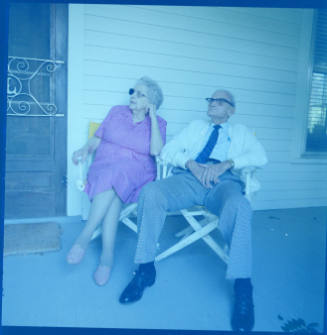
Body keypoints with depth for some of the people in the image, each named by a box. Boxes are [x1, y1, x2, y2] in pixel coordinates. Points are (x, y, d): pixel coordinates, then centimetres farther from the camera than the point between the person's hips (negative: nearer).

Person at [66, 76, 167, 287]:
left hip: (137, 174, -2)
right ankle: (108, 254, -32)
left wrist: (152, 118, -4)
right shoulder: (116, 112, 17)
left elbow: (156, 151, -8)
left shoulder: (158, 123, 11)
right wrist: (85, 150, -8)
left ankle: (86, 235, -32)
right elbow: (96, 140, 15)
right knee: (112, 185, -33)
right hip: (104, 167, 2)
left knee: (116, 174, -36)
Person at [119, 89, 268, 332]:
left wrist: (228, 162, -11)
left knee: (239, 207, -37)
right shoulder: (196, 126, 31)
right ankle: (146, 269, -18)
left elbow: (260, 156, 7)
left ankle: (242, 287, -25)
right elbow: (167, 151, 17)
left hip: (225, 181, -1)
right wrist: (191, 163, -4)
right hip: (189, 177, 2)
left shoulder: (241, 132, 27)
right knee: (151, 191, -28)